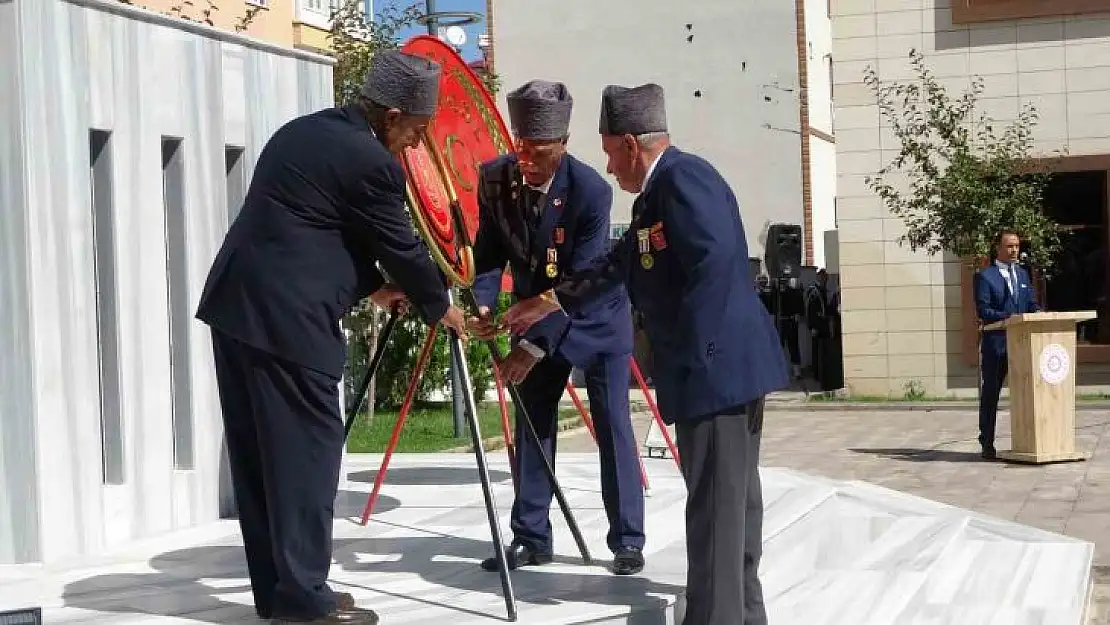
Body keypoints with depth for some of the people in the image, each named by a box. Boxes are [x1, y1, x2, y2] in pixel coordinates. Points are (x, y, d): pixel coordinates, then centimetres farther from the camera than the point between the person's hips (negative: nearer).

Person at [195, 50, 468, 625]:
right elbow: (403, 247, -1)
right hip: (286, 320, -9)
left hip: (236, 305, 10)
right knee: (306, 451, -2)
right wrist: (439, 307, 15)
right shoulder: (371, 162, -11)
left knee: (261, 453, 12)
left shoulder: (303, 130, 17)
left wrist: (369, 286, 29)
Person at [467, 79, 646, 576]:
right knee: (532, 423, 4)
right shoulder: (495, 179, -15)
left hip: (596, 315, -4)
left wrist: (534, 346, -33)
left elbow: (580, 282, -30)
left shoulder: (592, 190, -29)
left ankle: (627, 539, 8)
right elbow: (490, 253, -7)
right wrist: (485, 305, -26)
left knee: (612, 426, -1)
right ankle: (530, 537, 11)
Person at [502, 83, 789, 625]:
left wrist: (692, 355, -21)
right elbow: (619, 264, 28)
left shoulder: (683, 176, -14)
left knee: (715, 505, -6)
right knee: (730, 500, 16)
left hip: (718, 366, -10)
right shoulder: (659, 189, 18)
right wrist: (550, 302, 32)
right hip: (727, 365, 10)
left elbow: (715, 264, -24)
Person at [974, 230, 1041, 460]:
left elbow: (1032, 304, 16)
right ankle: (987, 444, 10)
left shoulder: (1023, 274, 18)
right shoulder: (985, 276, -2)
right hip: (995, 343, -5)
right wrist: (1008, 317, -23)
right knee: (990, 393, 3)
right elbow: (982, 311, -10)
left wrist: (1038, 315, -6)